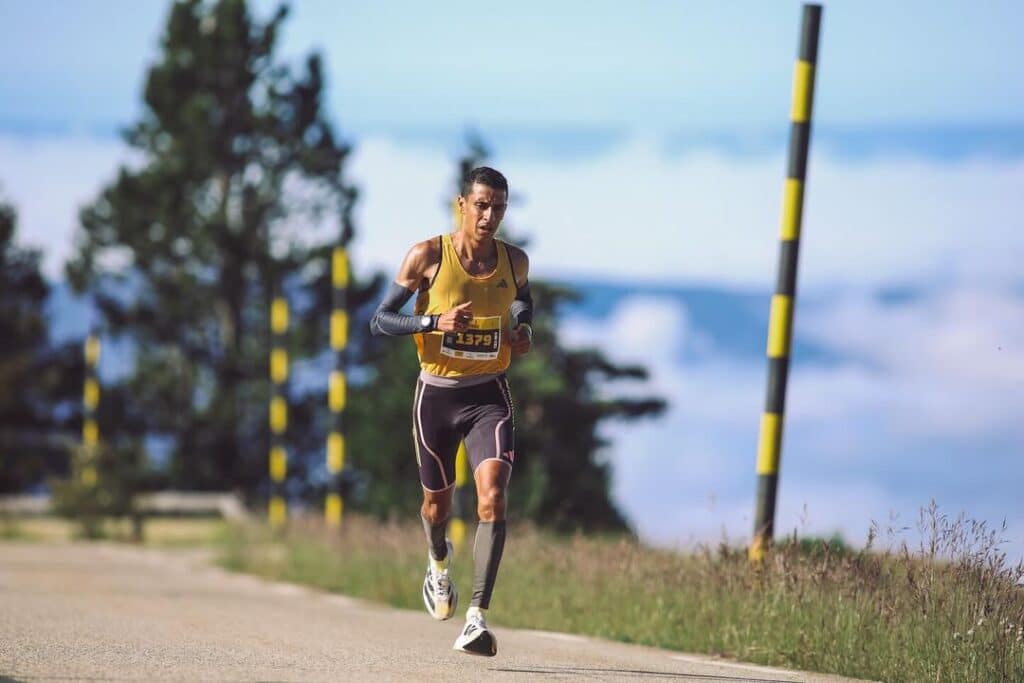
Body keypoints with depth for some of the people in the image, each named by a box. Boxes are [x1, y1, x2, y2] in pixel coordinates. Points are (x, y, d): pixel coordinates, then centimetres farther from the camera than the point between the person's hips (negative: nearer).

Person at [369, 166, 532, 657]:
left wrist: (524, 330, 1)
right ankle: (439, 563, 53)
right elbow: (380, 321, -8)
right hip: (436, 395, -1)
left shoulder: (515, 261, 0)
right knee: (437, 503, 15)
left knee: (493, 497, -21)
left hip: (489, 396, 1)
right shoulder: (428, 256, -10)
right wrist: (435, 322, -23)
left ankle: (477, 619, -24)